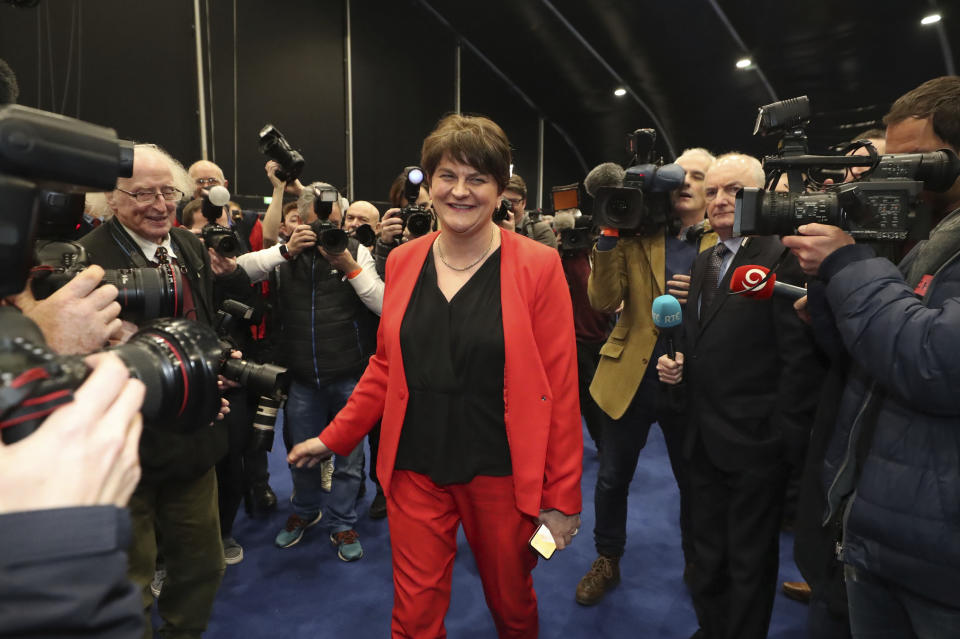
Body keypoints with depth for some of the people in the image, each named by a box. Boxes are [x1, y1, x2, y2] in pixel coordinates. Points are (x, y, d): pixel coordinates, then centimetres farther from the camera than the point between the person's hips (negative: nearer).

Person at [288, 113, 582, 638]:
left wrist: (562, 497, -8)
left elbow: (560, 389, -9)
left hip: (501, 471, -2)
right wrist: (334, 438, 8)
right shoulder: (402, 262, 2)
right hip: (414, 467, 3)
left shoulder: (538, 267, -10)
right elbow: (385, 367, 10)